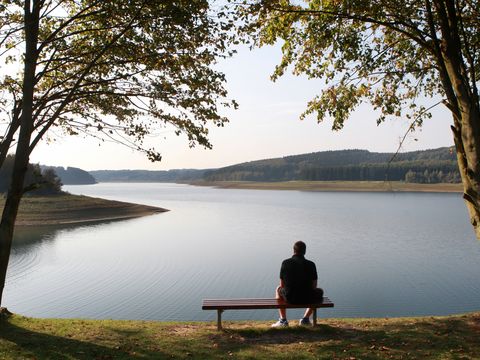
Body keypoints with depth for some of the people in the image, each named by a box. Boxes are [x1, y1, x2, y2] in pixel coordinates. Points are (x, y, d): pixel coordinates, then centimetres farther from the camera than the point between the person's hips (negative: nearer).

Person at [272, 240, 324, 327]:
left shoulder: (285, 263, -2)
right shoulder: (311, 264, -4)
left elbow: (282, 285, 5)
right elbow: (314, 286, 3)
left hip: (290, 298, 1)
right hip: (307, 298, 0)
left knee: (279, 289, 33)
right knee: (320, 291, 31)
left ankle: (283, 320, 27)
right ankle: (305, 318, 27)